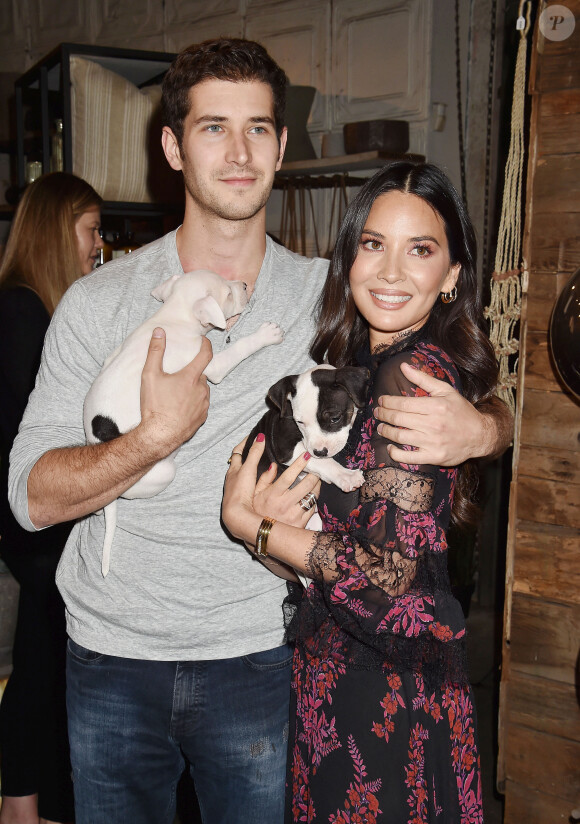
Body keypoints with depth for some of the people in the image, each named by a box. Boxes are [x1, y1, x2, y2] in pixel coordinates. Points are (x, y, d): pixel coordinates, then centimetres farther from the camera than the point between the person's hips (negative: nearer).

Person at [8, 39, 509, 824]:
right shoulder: (99, 301, -4)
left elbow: (485, 404, 4)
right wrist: (159, 434, -24)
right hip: (112, 652, 1)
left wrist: (476, 428, -20)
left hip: (260, 656, 0)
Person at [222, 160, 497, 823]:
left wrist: (250, 523, -14)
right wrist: (278, 510, -11)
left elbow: (386, 570, -24)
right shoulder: (361, 361, 7)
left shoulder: (415, 372, -21)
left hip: (383, 684, -8)